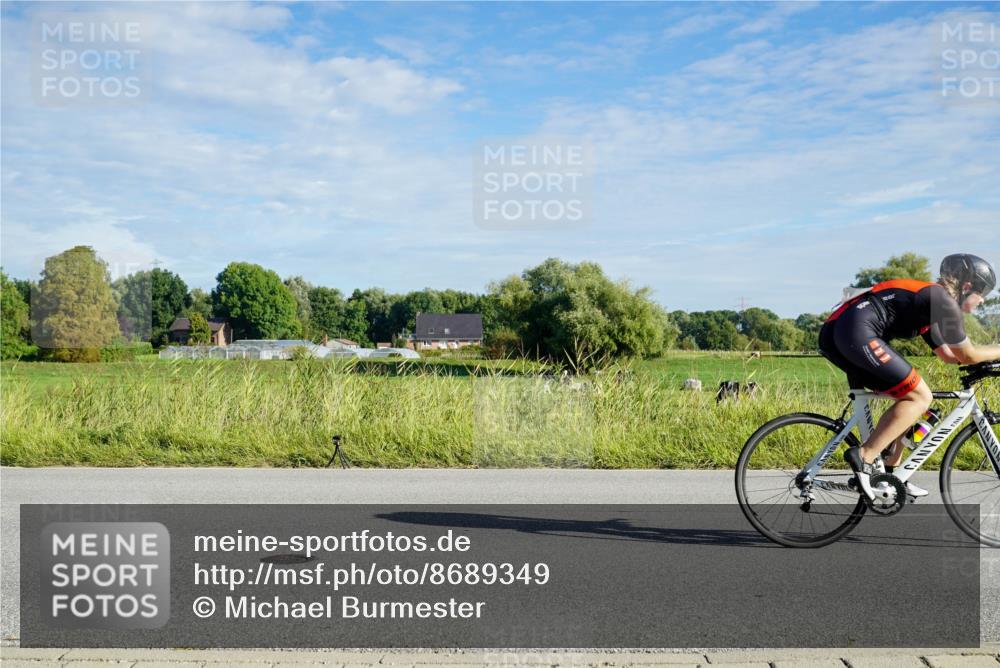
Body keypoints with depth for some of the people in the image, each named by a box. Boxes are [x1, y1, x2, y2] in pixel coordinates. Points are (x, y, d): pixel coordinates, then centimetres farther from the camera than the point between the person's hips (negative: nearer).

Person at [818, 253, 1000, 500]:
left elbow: (948, 354, 37)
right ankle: (864, 457, -11)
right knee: (920, 397, -5)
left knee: (909, 398, 18)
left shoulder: (929, 303, 29)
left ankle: (889, 472, 20)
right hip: (857, 333, -10)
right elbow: (967, 354, 5)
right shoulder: (942, 300, 1)